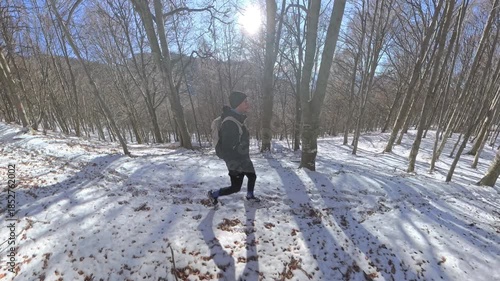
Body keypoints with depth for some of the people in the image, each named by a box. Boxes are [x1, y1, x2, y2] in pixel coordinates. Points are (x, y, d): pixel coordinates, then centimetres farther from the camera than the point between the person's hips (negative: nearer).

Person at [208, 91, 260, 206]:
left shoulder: (238, 118, 1)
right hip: (236, 162, -9)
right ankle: (213, 194, 28)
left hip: (243, 159, 9)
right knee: (235, 187, 7)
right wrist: (234, 166, -24)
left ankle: (250, 196, 50)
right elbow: (226, 149, -30)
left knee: (252, 176, 25)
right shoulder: (230, 123, -31)